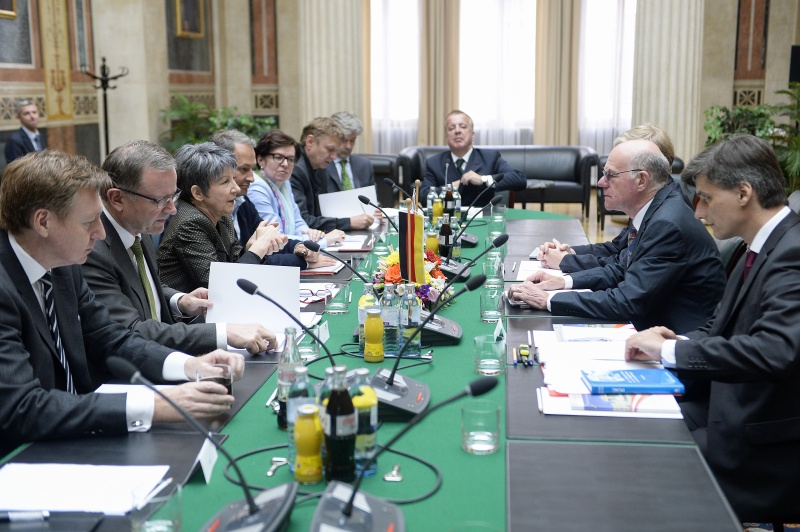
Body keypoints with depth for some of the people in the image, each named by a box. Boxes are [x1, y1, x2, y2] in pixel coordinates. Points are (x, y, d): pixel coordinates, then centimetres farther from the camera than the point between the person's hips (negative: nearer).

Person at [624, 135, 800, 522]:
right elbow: (722, 329, 16)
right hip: (732, 413, 9)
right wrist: (676, 342, -5)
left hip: (765, 450, -9)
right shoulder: (764, 246, 9)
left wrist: (670, 350, -24)